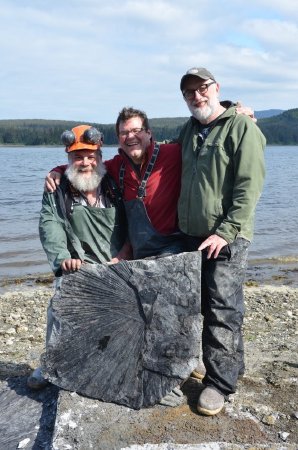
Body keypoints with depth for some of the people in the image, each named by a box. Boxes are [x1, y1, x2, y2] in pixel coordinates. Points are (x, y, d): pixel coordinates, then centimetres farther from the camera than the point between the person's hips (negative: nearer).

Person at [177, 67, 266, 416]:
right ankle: (230, 365, 30)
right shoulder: (188, 130, 15)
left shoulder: (242, 128, -7)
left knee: (223, 311, -4)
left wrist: (225, 232, -19)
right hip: (190, 236, 7)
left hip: (226, 238, -7)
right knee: (203, 306, 14)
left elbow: (249, 188, -14)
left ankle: (220, 382, 8)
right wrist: (178, 225, 14)